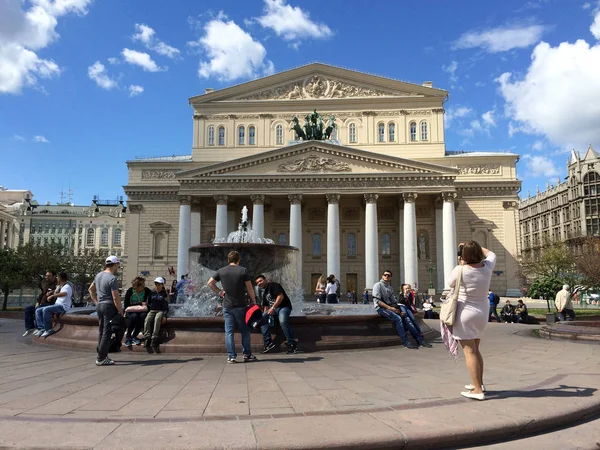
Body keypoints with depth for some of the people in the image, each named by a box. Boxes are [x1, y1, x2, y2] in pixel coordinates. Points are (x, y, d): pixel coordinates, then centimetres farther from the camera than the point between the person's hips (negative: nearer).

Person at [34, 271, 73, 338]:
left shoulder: (67, 287, -8)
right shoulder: (59, 287, 24)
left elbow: (64, 294, -31)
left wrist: (52, 296, -33)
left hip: (63, 307, -10)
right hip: (56, 305, 10)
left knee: (46, 309, -31)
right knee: (38, 310, 0)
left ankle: (48, 330, -23)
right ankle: (41, 328, -10)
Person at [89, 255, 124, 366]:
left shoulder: (99, 275, 10)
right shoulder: (112, 279, -17)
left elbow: (91, 289, 23)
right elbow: (116, 298, -19)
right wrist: (121, 312, -12)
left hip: (99, 306, 9)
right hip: (109, 307, -9)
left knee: (101, 331, 16)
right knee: (107, 333, -3)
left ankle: (102, 355, 24)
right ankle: (101, 359, -1)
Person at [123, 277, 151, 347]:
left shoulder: (147, 291, -4)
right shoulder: (130, 291, -8)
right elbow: (126, 305, -11)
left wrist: (145, 305, -20)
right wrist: (140, 303, -15)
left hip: (142, 311, 2)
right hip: (132, 311, -1)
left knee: (143, 316, -33)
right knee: (134, 316, -35)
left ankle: (134, 336, -16)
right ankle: (128, 336, -16)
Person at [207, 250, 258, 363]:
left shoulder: (221, 271, 2)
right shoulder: (243, 270, -6)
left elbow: (210, 283, 8)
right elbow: (249, 288, -5)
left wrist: (218, 292, 12)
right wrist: (253, 301, 4)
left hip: (227, 306, 2)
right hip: (240, 305, -2)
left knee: (229, 331, 5)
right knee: (245, 331, 11)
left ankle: (231, 357, 4)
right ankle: (247, 355, 15)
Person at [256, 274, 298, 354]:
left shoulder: (273, 285, -5)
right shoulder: (264, 293, 21)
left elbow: (281, 296, -18)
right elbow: (266, 306, 26)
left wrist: (273, 308, -21)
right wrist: (265, 314, 8)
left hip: (284, 307, -8)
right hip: (273, 309, 8)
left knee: (283, 321, -37)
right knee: (262, 318, -15)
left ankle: (292, 344, -27)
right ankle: (268, 342, -18)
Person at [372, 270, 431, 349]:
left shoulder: (390, 288, 19)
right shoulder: (378, 285, -3)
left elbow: (393, 301, 16)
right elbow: (377, 300, -13)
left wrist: (399, 310, -3)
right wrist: (390, 308, -19)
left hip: (390, 307, 7)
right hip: (381, 308, -7)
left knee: (406, 318, -13)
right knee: (397, 318, -28)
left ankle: (419, 339, -13)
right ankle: (405, 342, -24)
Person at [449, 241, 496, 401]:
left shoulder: (460, 270, -17)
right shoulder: (486, 267, -3)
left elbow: (451, 284, 3)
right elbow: (491, 254, 20)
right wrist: (475, 246, 18)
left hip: (466, 313, -6)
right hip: (483, 313, 7)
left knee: (469, 351, -4)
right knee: (475, 349, 20)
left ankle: (478, 390, -6)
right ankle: (479, 383, 30)